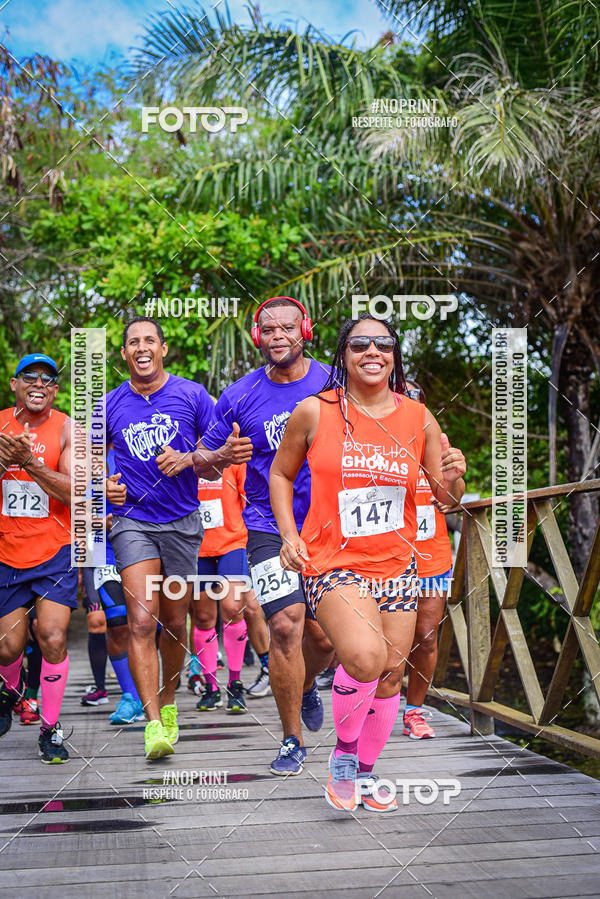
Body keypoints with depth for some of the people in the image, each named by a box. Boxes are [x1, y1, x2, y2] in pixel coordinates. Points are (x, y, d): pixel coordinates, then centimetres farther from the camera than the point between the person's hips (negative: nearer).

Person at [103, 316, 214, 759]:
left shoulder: (191, 394, 1)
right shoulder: (110, 404, 5)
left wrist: (186, 460, -15)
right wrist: (104, 484, -1)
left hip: (182, 521, 1)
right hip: (132, 519, 0)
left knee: (175, 621, 11)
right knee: (142, 620, -15)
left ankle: (168, 701, 33)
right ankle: (154, 723, -17)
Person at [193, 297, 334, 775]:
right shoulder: (239, 396, 0)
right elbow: (203, 464, 8)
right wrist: (222, 457, -15)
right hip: (270, 528, -1)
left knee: (325, 635, 4)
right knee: (286, 624, -15)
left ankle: (305, 687, 41)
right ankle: (292, 740, 3)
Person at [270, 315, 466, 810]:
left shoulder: (419, 418, 2)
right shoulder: (315, 412, -5)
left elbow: (447, 495, 9)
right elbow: (280, 474, 8)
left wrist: (453, 478, -14)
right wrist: (289, 535, -4)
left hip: (396, 566, 4)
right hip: (332, 563, -4)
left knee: (391, 673, 9)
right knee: (366, 657, -27)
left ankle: (365, 771, 33)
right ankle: (344, 750, 1)